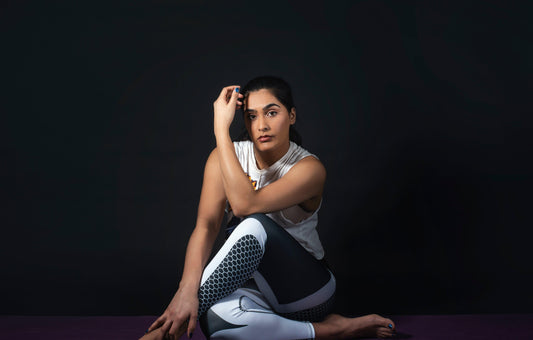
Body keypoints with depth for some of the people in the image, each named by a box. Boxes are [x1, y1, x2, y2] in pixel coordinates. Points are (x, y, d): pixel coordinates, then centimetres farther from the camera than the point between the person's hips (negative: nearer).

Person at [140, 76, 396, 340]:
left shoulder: (308, 168, -15)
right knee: (217, 318, -38)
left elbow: (244, 204, -30)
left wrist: (221, 129, -29)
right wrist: (187, 290, -32)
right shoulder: (225, 157, -4)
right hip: (252, 284, 3)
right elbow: (206, 225, -16)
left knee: (253, 226, -36)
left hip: (307, 286, -2)